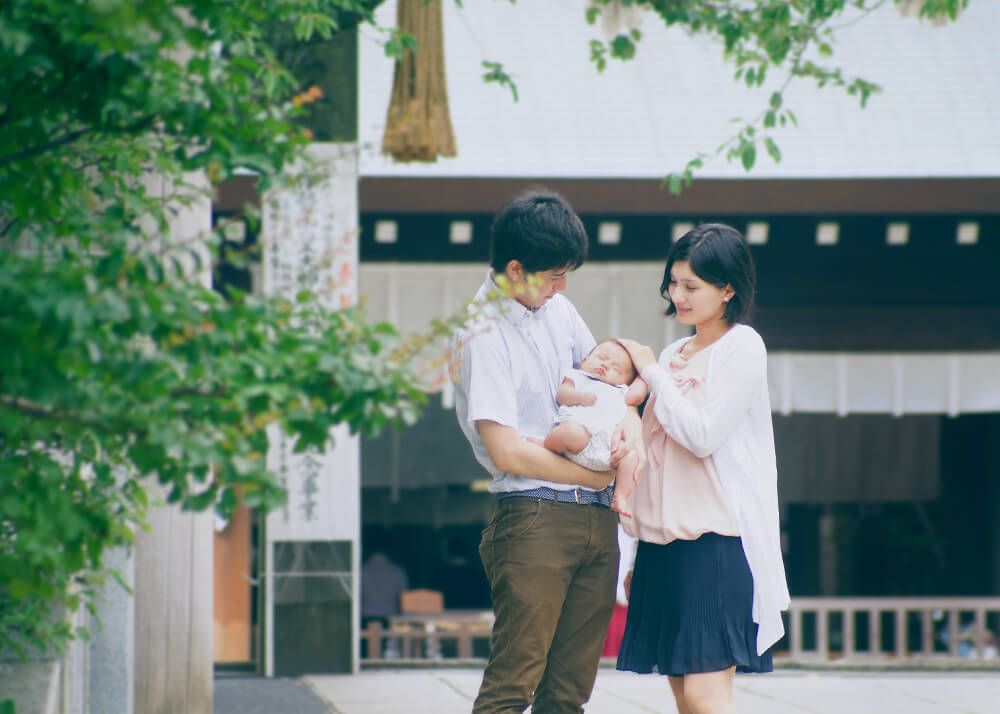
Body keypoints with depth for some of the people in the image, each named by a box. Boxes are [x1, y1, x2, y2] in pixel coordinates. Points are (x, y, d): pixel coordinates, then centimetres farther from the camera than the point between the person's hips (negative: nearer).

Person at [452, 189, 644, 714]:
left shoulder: (556, 307, 12)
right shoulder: (482, 334, -11)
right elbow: (507, 452, -15)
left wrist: (629, 418, 1)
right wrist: (597, 476, -7)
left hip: (596, 517, 8)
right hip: (535, 518, -8)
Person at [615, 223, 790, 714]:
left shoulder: (741, 347, -5)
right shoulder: (674, 354, 16)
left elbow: (703, 435, -14)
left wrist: (652, 373, -6)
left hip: (715, 539, -7)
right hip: (662, 538, 7)